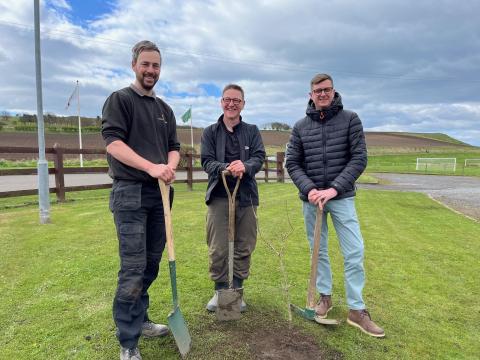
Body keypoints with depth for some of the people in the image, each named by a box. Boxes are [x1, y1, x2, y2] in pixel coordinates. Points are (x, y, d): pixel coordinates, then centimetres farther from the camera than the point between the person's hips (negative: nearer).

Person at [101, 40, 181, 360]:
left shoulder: (164, 109, 18)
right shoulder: (119, 100, 0)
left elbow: (174, 146, 15)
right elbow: (113, 143, -12)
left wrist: (170, 167, -7)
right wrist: (151, 167, -23)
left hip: (160, 194, 6)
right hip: (130, 193, -6)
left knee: (152, 264, 12)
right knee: (133, 267, -6)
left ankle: (139, 320, 30)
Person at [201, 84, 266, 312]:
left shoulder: (252, 131, 10)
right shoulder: (210, 132, 7)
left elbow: (259, 157, -2)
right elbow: (206, 161, -2)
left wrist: (245, 167, -25)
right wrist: (226, 168, -23)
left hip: (246, 197, 2)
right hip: (218, 196, -1)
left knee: (244, 247, 8)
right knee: (218, 249, 1)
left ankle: (237, 290, 25)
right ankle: (220, 290, 20)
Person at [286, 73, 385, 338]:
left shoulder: (350, 119, 0)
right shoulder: (300, 127, 5)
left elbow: (359, 159, -7)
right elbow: (292, 163, 3)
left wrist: (334, 188, -17)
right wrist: (309, 189, -13)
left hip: (342, 197, -1)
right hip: (311, 198, 2)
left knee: (354, 252, -3)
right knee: (319, 251, 12)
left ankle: (356, 310, 11)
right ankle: (325, 296, 29)